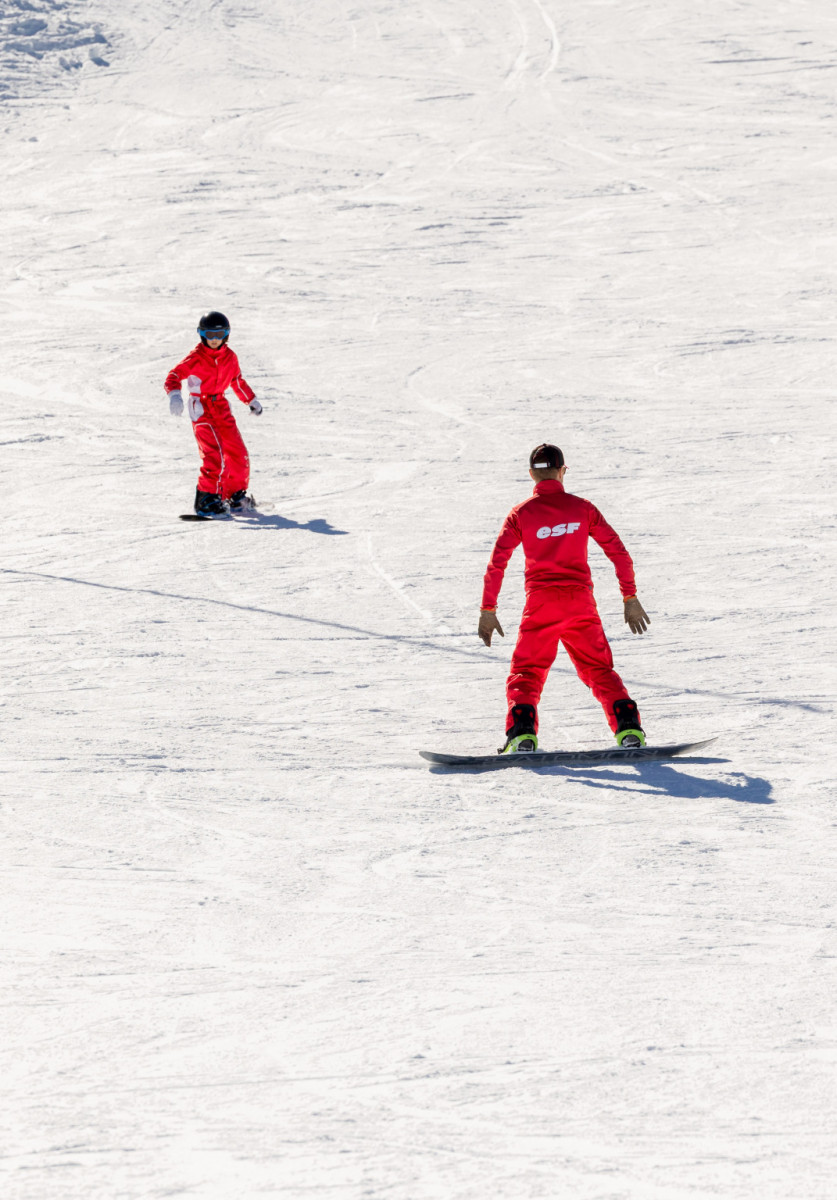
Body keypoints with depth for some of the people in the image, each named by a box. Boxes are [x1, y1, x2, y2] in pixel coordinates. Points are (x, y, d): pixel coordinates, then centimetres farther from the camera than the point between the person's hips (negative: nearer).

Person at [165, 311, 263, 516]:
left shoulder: (230, 357, 7)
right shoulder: (196, 358, -10)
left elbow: (238, 380, 24)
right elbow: (174, 375, -15)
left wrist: (251, 400, 33)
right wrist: (174, 395, -34)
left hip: (221, 408, 6)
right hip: (201, 410, -6)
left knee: (238, 453, 5)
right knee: (215, 454, -20)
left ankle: (235, 494, 22)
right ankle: (207, 498, -15)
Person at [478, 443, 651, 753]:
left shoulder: (521, 513, 1)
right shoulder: (582, 508, 5)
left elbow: (496, 564, -3)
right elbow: (619, 553, 5)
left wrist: (488, 610, 4)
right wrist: (630, 598, 13)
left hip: (540, 604, -1)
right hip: (580, 604, 1)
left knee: (526, 673, 9)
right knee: (598, 670, 14)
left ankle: (521, 733, -12)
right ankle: (628, 728, -2)